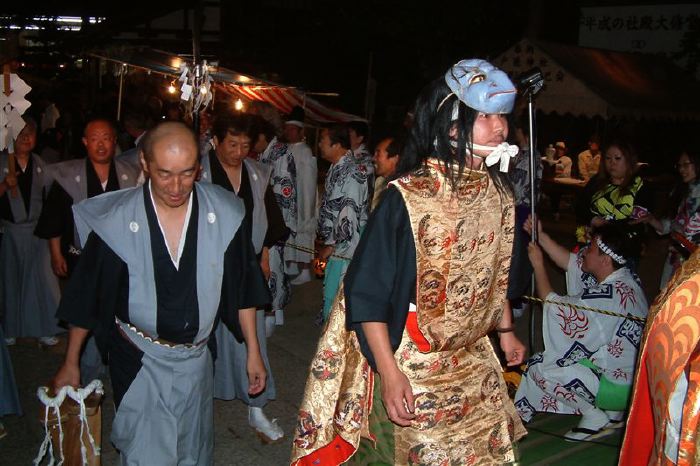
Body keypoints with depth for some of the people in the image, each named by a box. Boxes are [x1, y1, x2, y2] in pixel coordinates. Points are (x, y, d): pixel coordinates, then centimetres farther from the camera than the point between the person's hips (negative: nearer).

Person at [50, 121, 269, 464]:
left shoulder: (225, 214, -12)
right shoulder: (116, 220, -16)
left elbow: (243, 289, -1)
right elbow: (85, 297, -4)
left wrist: (253, 351, 3)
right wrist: (71, 363, 4)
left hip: (196, 357, 3)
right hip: (139, 360, -3)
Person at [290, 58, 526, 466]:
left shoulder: (498, 192, -1)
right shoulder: (407, 198, -21)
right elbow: (366, 293, -19)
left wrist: (505, 330, 17)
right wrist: (389, 373, -22)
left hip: (474, 361, 6)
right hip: (408, 363, -6)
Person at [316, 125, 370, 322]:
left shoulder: (353, 172, -18)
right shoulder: (336, 169, 13)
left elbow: (349, 213, -22)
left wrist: (330, 245, -15)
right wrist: (323, 239, 14)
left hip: (344, 248, -9)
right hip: (335, 247, 9)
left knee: (334, 298, -5)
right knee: (331, 295, 15)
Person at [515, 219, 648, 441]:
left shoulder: (610, 295, -29)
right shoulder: (621, 278, -1)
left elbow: (553, 305, -19)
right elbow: (569, 261, 10)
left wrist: (538, 265, -9)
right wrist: (540, 235, 5)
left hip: (620, 387, -9)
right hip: (634, 377, 9)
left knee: (539, 369, -3)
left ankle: (596, 418, 6)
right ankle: (611, 413, 21)